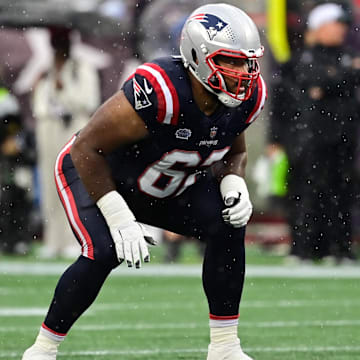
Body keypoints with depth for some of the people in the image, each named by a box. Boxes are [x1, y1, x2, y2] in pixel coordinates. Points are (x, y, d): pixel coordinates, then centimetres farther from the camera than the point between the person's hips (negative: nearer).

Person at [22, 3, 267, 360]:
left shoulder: (248, 96, -17)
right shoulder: (158, 92, -40)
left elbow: (234, 151, 6)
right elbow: (87, 148, -32)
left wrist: (233, 186, -17)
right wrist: (119, 218, -34)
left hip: (168, 187, 6)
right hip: (96, 172, -6)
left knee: (228, 226, -13)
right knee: (103, 253, -28)